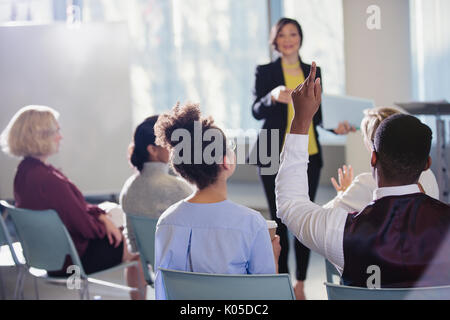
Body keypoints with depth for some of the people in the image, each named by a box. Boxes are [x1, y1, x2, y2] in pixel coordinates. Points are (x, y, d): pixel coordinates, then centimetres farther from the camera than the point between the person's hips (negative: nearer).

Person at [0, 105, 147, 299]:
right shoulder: (48, 181, -31)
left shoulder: (25, 170, 1)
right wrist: (105, 226, -2)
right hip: (69, 262, -10)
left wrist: (102, 217, -2)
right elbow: (85, 227, -22)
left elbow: (76, 207, 9)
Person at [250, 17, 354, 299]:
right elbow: (256, 111, -7)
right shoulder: (265, 72, 2)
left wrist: (335, 127, -2)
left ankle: (300, 284, 14)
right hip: (275, 156, -3)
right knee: (279, 219, -1)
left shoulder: (313, 72, 12)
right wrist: (274, 96, -27)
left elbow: (316, 114, 17)